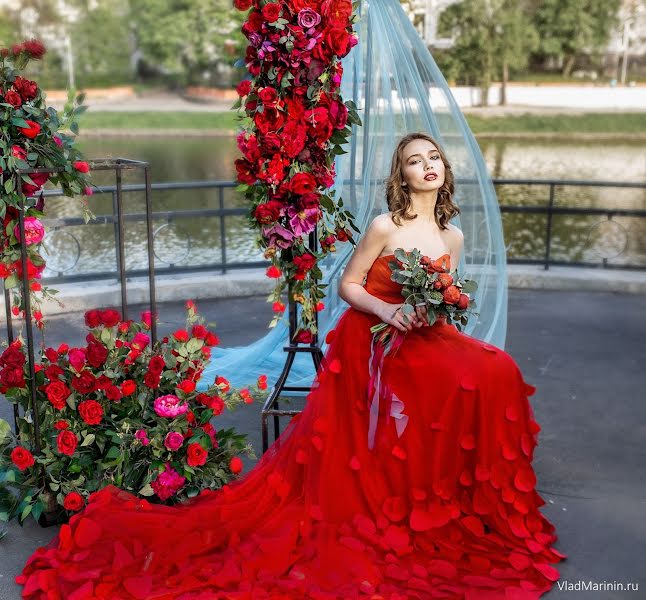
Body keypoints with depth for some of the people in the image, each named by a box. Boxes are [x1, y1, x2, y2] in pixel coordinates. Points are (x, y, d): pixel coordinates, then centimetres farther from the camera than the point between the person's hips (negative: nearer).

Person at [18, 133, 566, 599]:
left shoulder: (453, 236, 7)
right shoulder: (384, 227, -9)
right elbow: (348, 285, -5)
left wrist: (435, 313, -7)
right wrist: (386, 311, -22)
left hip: (422, 338, 5)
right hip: (367, 342, -5)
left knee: (494, 371, -16)